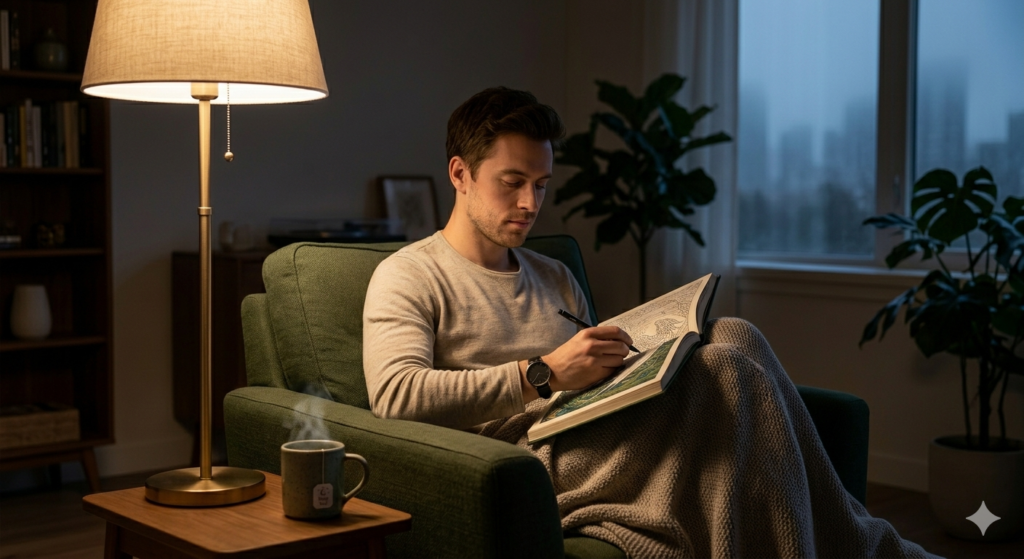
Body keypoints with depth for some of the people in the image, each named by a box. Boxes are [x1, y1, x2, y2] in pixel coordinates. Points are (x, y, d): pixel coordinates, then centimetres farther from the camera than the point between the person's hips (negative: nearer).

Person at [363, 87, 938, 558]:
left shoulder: (556, 278, 27)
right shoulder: (409, 276, 5)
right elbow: (394, 395, -13)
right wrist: (543, 375, -20)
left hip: (594, 444, 7)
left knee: (733, 337, -19)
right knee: (726, 369, -24)